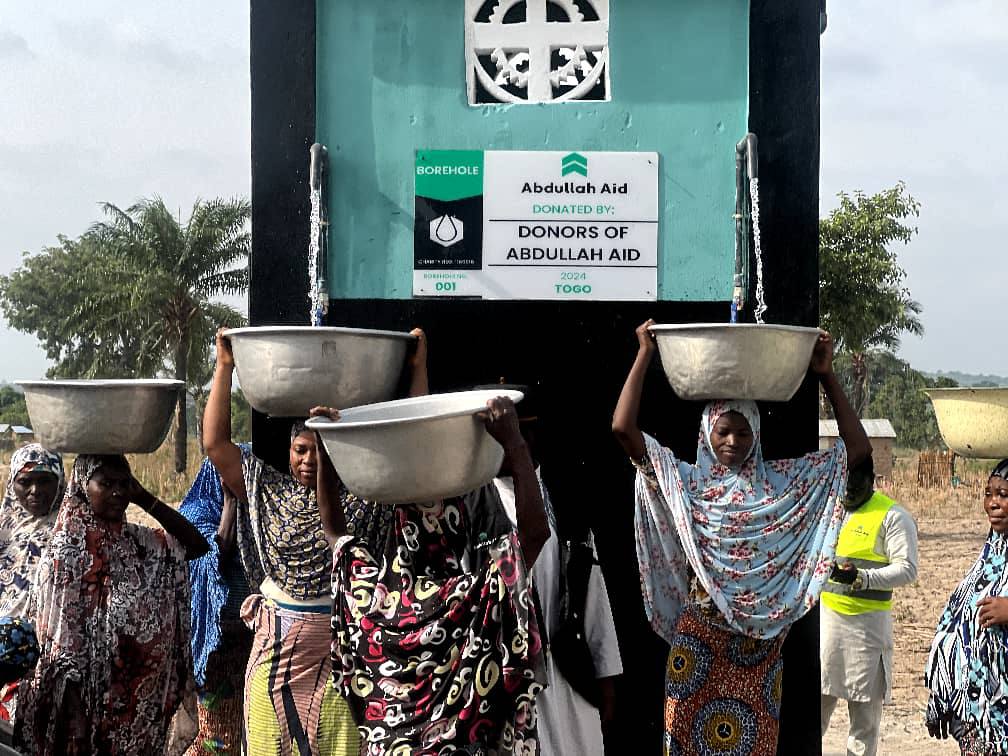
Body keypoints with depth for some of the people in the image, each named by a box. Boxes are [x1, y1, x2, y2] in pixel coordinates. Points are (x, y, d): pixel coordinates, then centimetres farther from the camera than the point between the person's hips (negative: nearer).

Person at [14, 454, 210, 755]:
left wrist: (145, 499, -2)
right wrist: (71, 704, -16)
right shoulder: (65, 549, -11)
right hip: (88, 694, -5)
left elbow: (197, 545, 3)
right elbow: (56, 634, -12)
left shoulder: (138, 541, 3)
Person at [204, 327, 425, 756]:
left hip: (340, 655, -2)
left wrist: (418, 370, -10)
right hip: (275, 648, 2)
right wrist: (224, 368, -3)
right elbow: (215, 443, 1)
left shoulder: (364, 498, -1)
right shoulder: (270, 491, 5)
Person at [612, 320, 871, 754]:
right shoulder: (687, 481, -1)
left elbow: (858, 448, 2)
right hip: (700, 633, -1)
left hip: (760, 640, 1)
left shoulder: (779, 481, 4)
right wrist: (645, 355, -8)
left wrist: (826, 376, -3)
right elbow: (622, 428, -12)